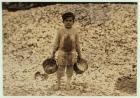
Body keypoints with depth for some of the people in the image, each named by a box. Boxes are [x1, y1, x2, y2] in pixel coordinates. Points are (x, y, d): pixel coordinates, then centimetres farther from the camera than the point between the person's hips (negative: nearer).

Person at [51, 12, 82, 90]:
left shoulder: (75, 31, -2)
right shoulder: (60, 31, -6)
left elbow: (77, 44, 4)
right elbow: (56, 43, -1)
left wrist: (79, 55, 7)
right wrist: (53, 54, -1)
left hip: (72, 53, 1)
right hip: (61, 52, -1)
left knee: (70, 68, 11)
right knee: (60, 68, 2)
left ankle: (68, 83, 28)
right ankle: (58, 83, 21)